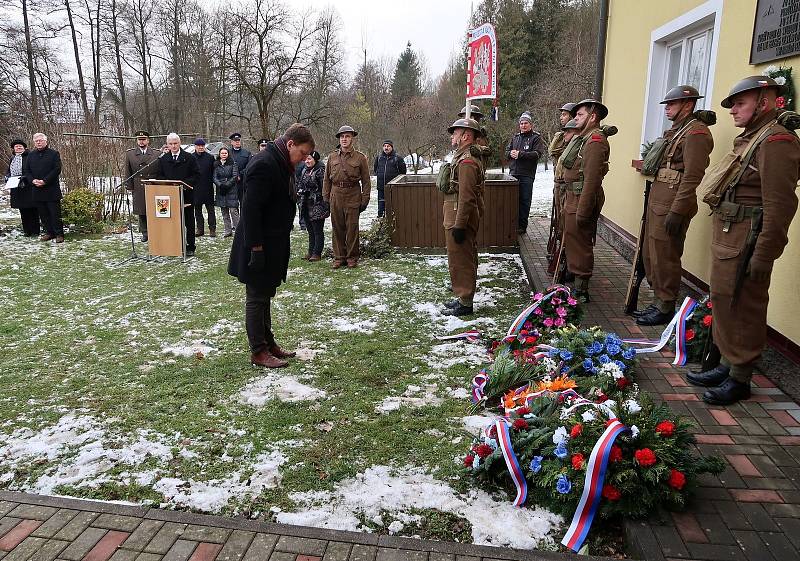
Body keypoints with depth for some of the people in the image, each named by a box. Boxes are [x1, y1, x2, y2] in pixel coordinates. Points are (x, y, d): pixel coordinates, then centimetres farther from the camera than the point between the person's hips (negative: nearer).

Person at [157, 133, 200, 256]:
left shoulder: (189, 158, 2)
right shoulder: (163, 159, 9)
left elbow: (196, 174, -1)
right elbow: (160, 176, 11)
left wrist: (186, 183, -15)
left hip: (186, 193, -2)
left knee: (188, 222, 4)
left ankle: (190, 247, 11)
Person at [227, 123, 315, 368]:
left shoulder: (280, 164, 12)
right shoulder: (263, 164, -20)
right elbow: (250, 209, -24)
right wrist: (256, 249, -24)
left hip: (272, 245, 10)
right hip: (260, 247, -10)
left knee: (264, 296, 18)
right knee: (257, 298, 2)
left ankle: (268, 343, 30)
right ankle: (258, 351, 12)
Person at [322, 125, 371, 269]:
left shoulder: (360, 157, 1)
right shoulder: (332, 157, 9)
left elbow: (366, 180, 2)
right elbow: (327, 179, 13)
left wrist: (365, 199, -3)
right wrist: (325, 197, 7)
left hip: (353, 196, -3)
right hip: (336, 196, 3)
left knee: (352, 228, 1)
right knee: (337, 228, 7)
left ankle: (352, 257, 13)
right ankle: (339, 257, 16)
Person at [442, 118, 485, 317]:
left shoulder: (466, 161, -18)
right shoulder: (466, 157, 16)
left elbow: (466, 197, -24)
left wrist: (459, 226, -25)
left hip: (460, 219, -11)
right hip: (461, 219, 11)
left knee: (461, 262, -3)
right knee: (465, 260, 17)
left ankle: (465, 304, 5)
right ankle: (463, 298, 28)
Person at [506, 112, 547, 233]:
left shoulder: (536, 138, 2)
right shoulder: (515, 137, 19)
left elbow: (537, 154, -12)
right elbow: (507, 151, 17)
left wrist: (520, 154, -16)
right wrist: (511, 154, -7)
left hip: (527, 174, -5)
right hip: (513, 173, 5)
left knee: (524, 200, -1)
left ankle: (522, 226, 5)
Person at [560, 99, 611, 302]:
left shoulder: (595, 141, -16)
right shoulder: (583, 138, 17)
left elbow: (592, 179, -23)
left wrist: (582, 211, -25)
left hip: (582, 201, -10)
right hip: (573, 199, 10)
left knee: (580, 246, -4)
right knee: (572, 242, 18)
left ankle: (581, 291, 4)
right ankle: (575, 283, 30)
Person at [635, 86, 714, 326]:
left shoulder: (696, 132, -11)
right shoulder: (674, 132, 19)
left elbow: (692, 177, -19)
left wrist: (677, 211, -22)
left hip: (671, 205, -10)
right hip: (656, 202, 10)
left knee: (665, 258, -3)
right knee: (650, 255, 14)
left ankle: (666, 308, 9)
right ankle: (659, 302, 25)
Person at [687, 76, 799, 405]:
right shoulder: (749, 139, 17)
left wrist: (764, 255, -22)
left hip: (745, 243, -10)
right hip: (726, 238, 10)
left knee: (744, 309, 0)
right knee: (723, 303, 16)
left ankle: (740, 379, 12)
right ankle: (727, 365, 29)